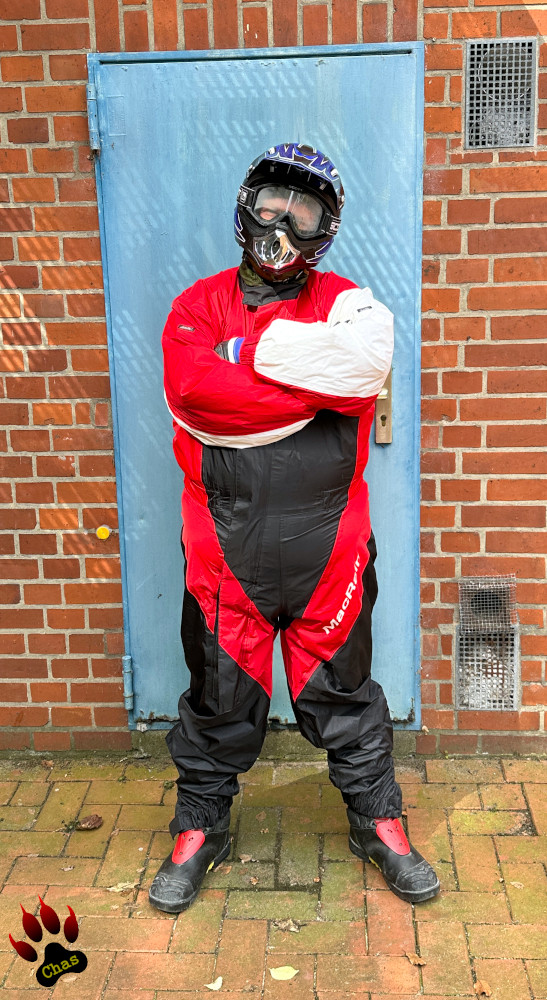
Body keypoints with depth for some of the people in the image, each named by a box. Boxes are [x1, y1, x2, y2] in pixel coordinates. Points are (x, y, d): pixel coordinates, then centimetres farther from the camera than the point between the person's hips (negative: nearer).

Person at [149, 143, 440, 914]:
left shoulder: (345, 301, 6)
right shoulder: (199, 306, 5)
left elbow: (366, 365, -18)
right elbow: (193, 391, -16)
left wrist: (255, 349, -15)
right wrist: (315, 385, -15)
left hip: (327, 544, 0)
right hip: (225, 542, 0)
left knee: (342, 687, 13)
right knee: (219, 692, 12)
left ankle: (378, 822, 34)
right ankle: (199, 828, 33)